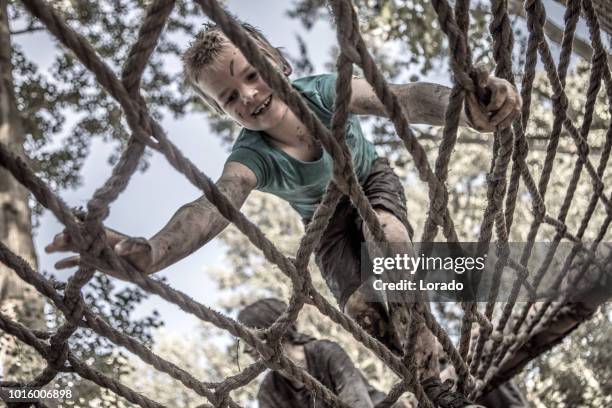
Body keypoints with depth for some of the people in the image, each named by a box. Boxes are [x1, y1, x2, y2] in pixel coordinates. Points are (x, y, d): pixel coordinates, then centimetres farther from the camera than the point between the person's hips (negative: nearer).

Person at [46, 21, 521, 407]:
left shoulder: (323, 92, -33)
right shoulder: (252, 156, -33)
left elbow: (401, 97, -51)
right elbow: (215, 205, -54)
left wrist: (468, 107, -74)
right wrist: (149, 253, -77)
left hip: (373, 181, -1)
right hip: (328, 220, 1)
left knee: (387, 233, -36)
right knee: (362, 311, -19)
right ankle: (411, 361, 13)